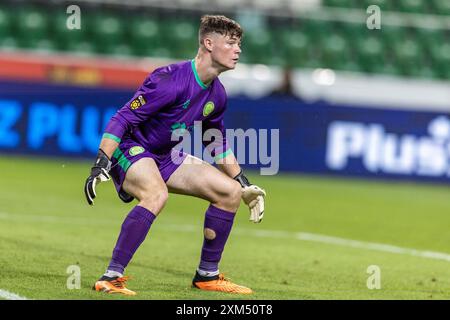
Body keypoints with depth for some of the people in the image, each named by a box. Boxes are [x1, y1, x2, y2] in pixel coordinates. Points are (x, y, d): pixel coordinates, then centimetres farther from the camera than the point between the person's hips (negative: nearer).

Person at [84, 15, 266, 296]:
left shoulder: (217, 95, 3)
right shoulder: (171, 80, -24)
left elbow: (219, 144, 20)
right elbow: (123, 119, -25)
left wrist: (245, 185, 21)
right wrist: (101, 164, -34)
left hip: (166, 157, 9)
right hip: (131, 149, -9)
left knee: (230, 191, 3)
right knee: (157, 194, -38)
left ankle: (207, 275, 14)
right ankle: (111, 278, -36)